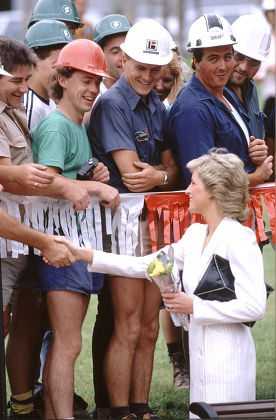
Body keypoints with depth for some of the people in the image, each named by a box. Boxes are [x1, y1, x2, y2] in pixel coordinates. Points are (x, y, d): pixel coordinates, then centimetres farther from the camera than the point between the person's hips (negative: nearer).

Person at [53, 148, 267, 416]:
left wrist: (194, 306, -15)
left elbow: (255, 307, -17)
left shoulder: (239, 239, -10)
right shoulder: (195, 234, 14)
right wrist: (83, 255, 16)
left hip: (229, 357, -8)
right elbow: (144, 266, 19)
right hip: (201, 354, 8)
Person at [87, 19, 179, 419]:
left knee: (148, 330, 10)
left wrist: (158, 176, -13)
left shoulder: (157, 108, 14)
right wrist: (165, 173, -3)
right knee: (128, 330, -6)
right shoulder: (111, 104, -10)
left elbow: (173, 171, 8)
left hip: (156, 222, 7)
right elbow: (130, 175, -17)